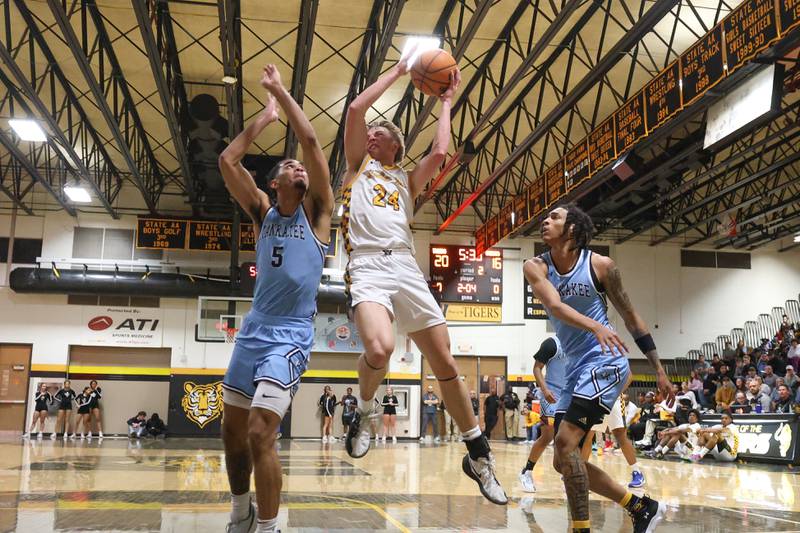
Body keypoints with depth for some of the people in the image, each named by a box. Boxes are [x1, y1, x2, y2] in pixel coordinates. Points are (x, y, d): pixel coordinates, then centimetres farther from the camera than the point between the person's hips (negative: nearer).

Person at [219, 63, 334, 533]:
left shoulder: (316, 212, 0)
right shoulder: (263, 212, 9)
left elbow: (311, 141, -9)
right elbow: (228, 160, 3)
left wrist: (281, 92, -3)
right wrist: (266, 116, 6)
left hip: (290, 336, -5)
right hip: (253, 330, 5)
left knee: (260, 432, -17)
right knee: (233, 429, 11)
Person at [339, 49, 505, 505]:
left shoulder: (407, 180, 26)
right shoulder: (359, 165, 20)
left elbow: (440, 152, 7)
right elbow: (356, 108, 7)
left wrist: (447, 102, 19)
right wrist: (398, 71, 15)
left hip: (407, 268, 3)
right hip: (369, 267, -3)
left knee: (445, 363, 1)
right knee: (380, 348, -32)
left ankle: (478, 454, 13)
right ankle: (365, 411, -1)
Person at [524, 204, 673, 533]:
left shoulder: (599, 265, -6)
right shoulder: (536, 267, 0)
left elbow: (630, 316, 3)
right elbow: (555, 306, -19)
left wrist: (659, 370, 3)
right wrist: (594, 325, -40)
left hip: (605, 362, -6)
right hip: (576, 368, 6)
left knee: (565, 443, -20)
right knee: (564, 461, 7)